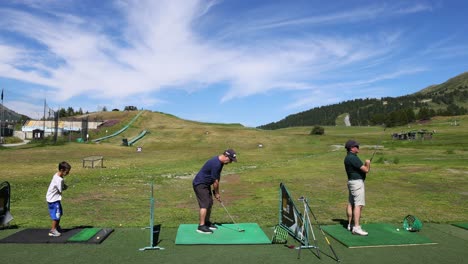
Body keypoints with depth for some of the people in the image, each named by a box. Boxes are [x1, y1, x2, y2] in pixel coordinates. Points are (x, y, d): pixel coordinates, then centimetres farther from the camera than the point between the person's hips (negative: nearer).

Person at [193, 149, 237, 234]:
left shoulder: (220, 162, 3)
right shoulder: (216, 164, -28)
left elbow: (217, 179, 9)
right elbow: (215, 181, -19)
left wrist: (216, 192, 7)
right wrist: (216, 193, -6)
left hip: (206, 184, 10)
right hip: (199, 184, -10)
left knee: (210, 203, 13)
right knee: (205, 204, -13)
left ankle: (207, 222, 25)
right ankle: (201, 226, -8)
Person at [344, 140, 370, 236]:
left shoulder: (348, 157, 13)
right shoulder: (353, 158, -19)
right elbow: (366, 170, -17)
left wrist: (364, 164, 8)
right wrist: (368, 163, 3)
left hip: (351, 181, 11)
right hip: (357, 182, -11)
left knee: (350, 203, 13)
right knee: (358, 205, -12)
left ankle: (350, 225, 22)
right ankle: (356, 228, -15)